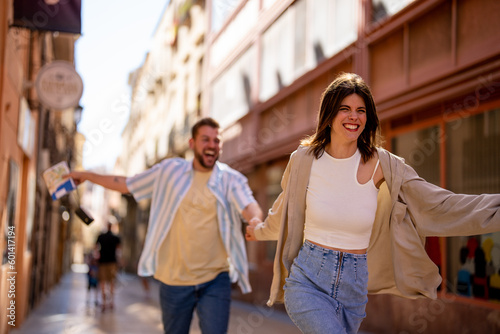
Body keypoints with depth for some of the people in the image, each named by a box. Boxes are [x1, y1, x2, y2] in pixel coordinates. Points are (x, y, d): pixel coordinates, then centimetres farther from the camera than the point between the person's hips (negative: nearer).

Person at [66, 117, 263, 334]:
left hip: (214, 280, -2)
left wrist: (255, 222, -43)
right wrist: (86, 176, 18)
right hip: (174, 280, 2)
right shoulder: (169, 170, 6)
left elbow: (250, 208, -19)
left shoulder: (231, 179, -1)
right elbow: (126, 184, 16)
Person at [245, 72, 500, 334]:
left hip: (355, 289, 2)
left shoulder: (381, 164, -4)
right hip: (307, 282, -2)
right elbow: (284, 211, 17)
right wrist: (260, 231, 33)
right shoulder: (304, 160, -3)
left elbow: (438, 204, -10)